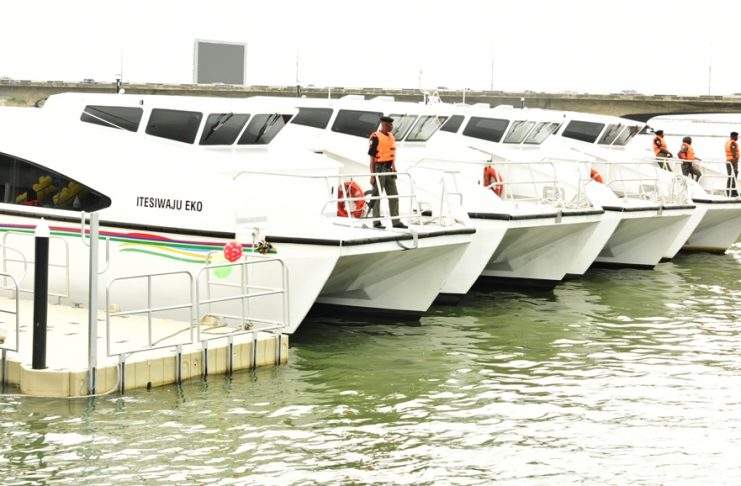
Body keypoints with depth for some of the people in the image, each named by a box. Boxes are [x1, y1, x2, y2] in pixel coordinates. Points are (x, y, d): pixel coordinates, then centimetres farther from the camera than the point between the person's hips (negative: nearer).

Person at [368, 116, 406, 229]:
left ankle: (396, 221, 11)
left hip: (389, 170, 8)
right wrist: (372, 176, -16)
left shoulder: (391, 136, 12)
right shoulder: (376, 138, -12)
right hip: (379, 169, -8)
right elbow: (372, 158, -12)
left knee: (394, 195, 7)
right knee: (377, 196, 0)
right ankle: (376, 222, 5)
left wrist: (394, 169, 16)